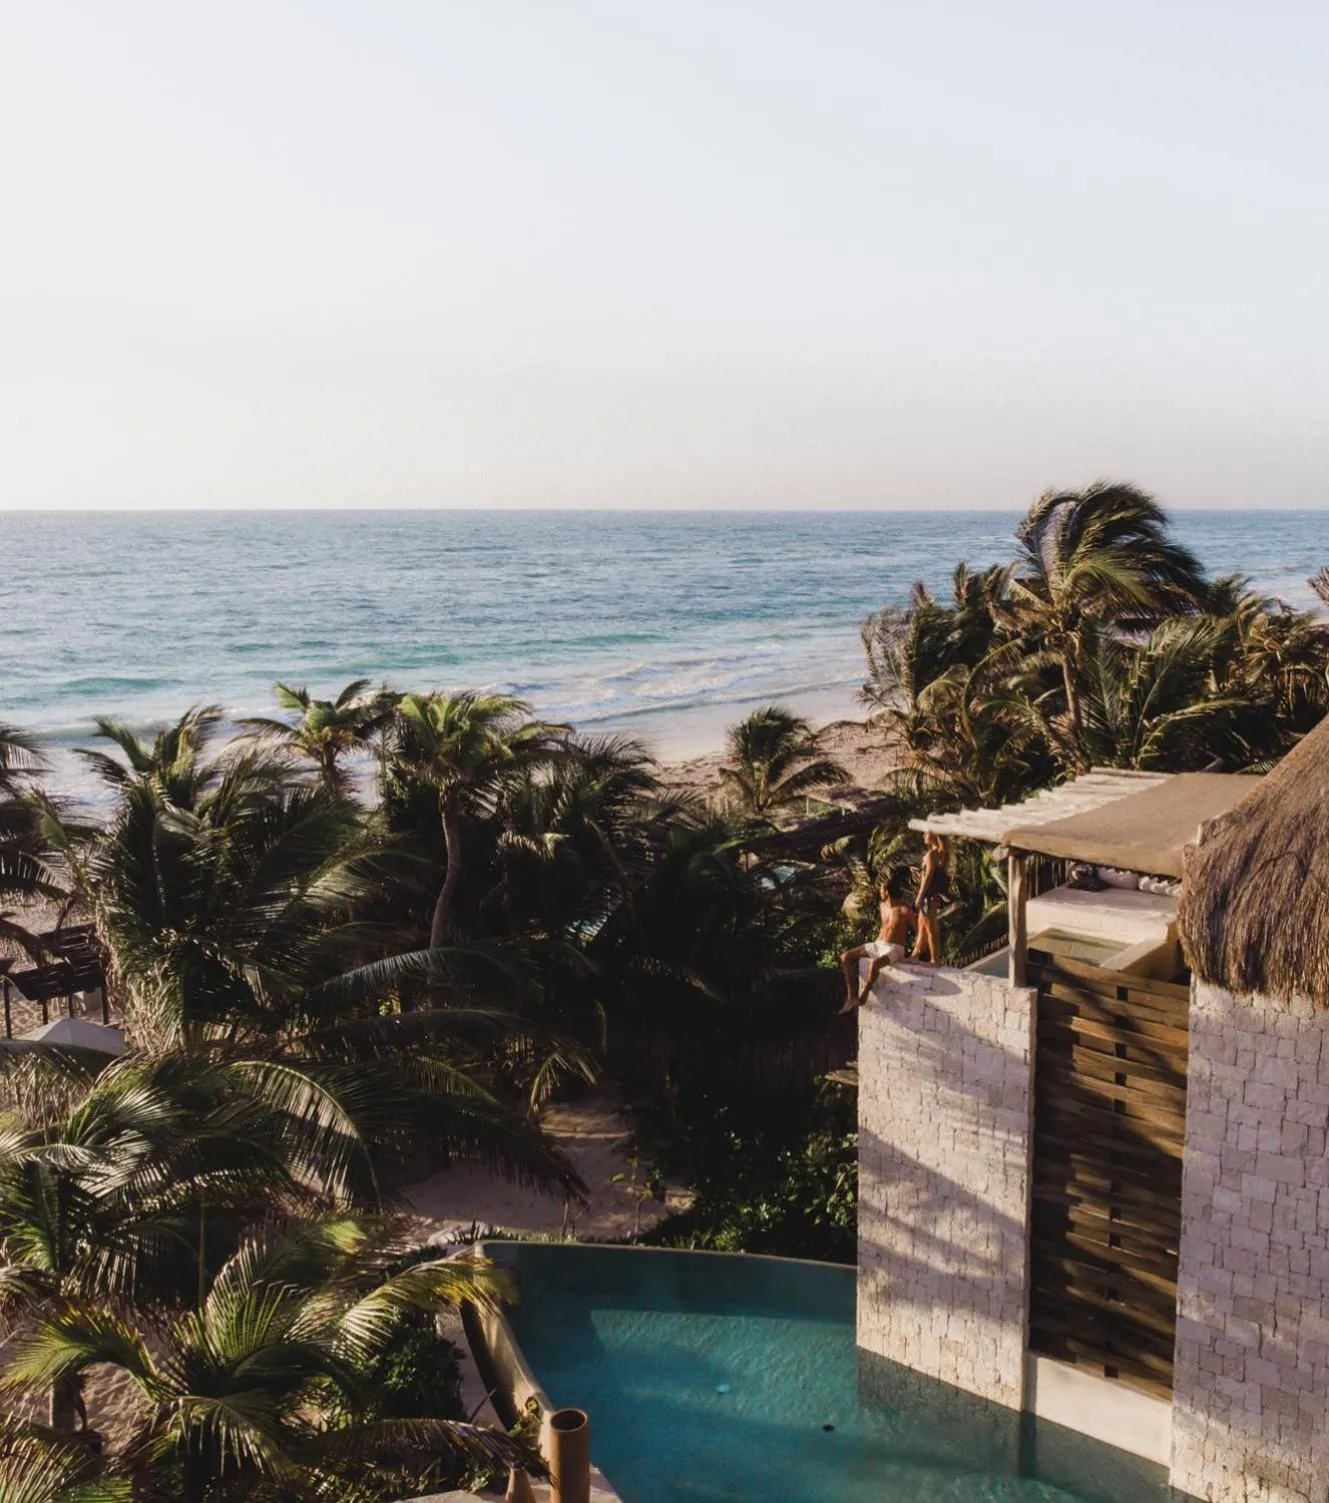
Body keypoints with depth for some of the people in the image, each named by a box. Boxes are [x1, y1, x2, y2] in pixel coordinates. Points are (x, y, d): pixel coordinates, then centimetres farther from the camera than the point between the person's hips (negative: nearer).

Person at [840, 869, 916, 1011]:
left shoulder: (904, 910, -15)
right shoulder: (883, 905, 8)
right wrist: (873, 946, 15)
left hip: (894, 949, -8)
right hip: (878, 945, 8)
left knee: (874, 963, -39)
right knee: (846, 957, -7)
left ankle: (863, 994, -16)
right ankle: (851, 996, -8)